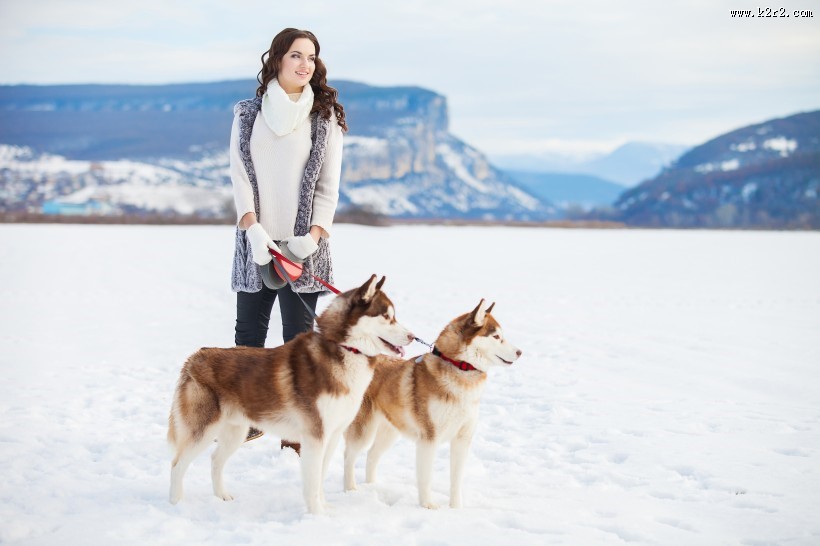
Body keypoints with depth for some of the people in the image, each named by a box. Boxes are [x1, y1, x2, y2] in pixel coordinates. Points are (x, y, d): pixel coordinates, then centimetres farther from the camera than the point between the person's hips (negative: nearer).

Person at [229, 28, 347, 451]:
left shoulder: (325, 117, 3)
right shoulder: (248, 113, 8)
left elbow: (328, 184, 1)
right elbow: (239, 174, 2)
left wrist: (313, 235, -13)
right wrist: (252, 228, -13)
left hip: (301, 244, -2)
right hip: (255, 243, 2)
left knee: (299, 337, -1)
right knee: (249, 332, 7)